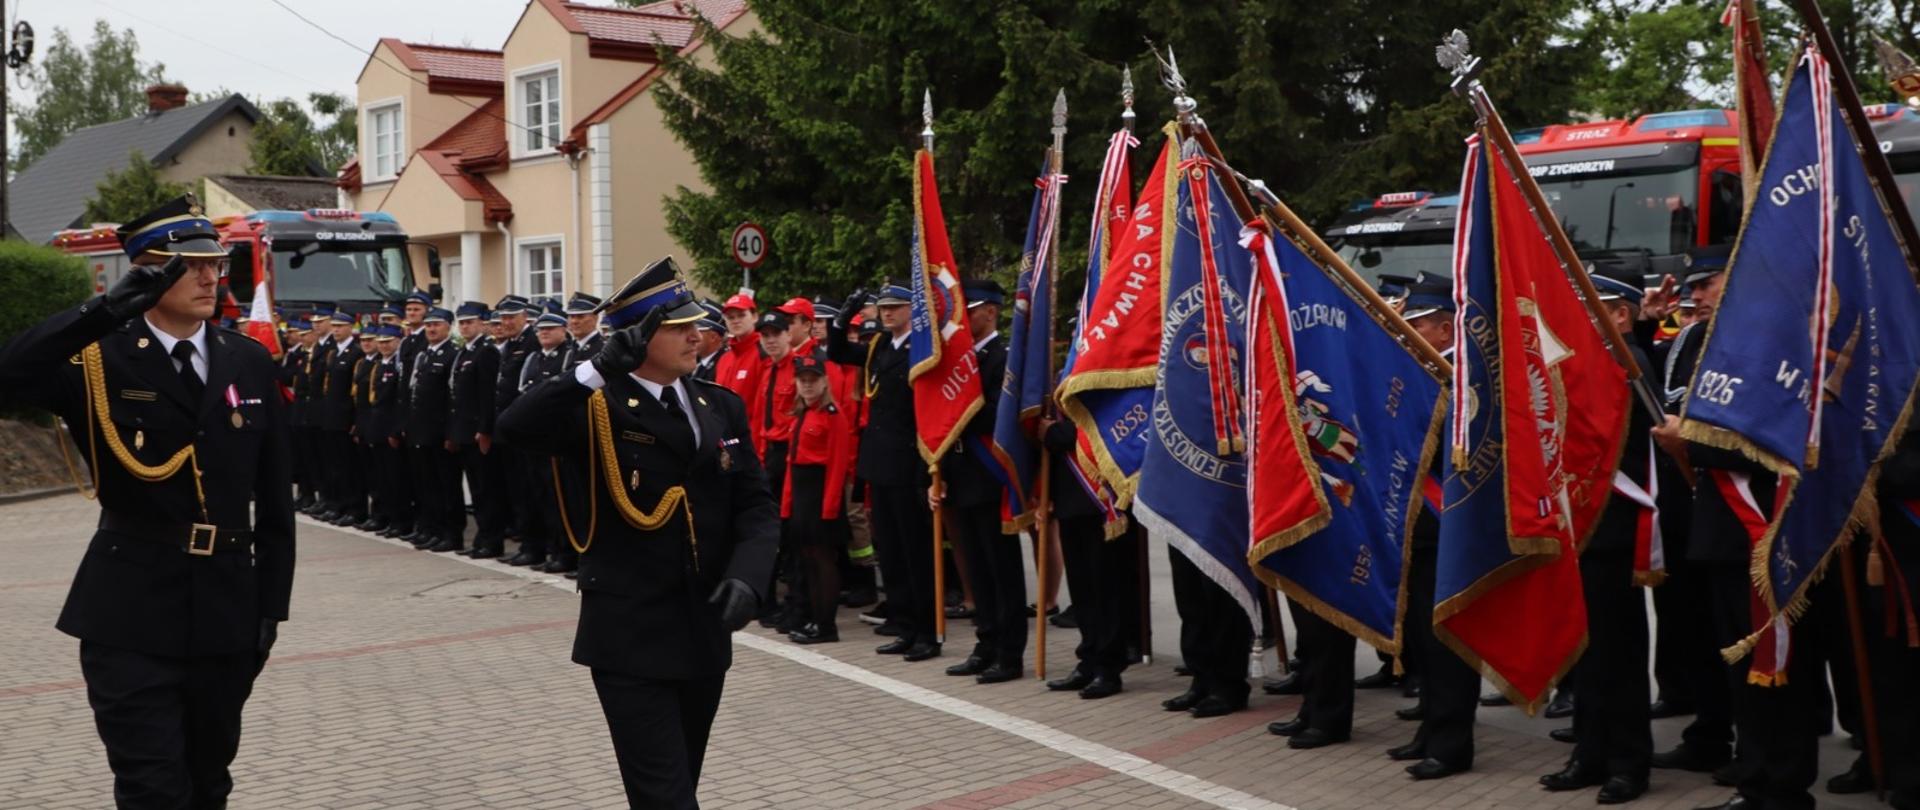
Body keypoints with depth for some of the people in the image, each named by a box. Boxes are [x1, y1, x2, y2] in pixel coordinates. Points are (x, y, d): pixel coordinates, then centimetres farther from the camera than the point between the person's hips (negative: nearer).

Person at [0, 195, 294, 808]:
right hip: (131, 617, -4)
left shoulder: (250, 362, 6)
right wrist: (108, 309, -31)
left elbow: (274, 497, 8)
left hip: (226, 610, 4)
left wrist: (270, 606, 6)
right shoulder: (98, 360, -4)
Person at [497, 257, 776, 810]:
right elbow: (515, 428, -26)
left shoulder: (722, 407, 8)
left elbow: (755, 504, 5)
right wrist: (602, 367, -29)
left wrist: (746, 576, -12)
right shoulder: (598, 408, -8)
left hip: (705, 634, 6)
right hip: (630, 639, -5)